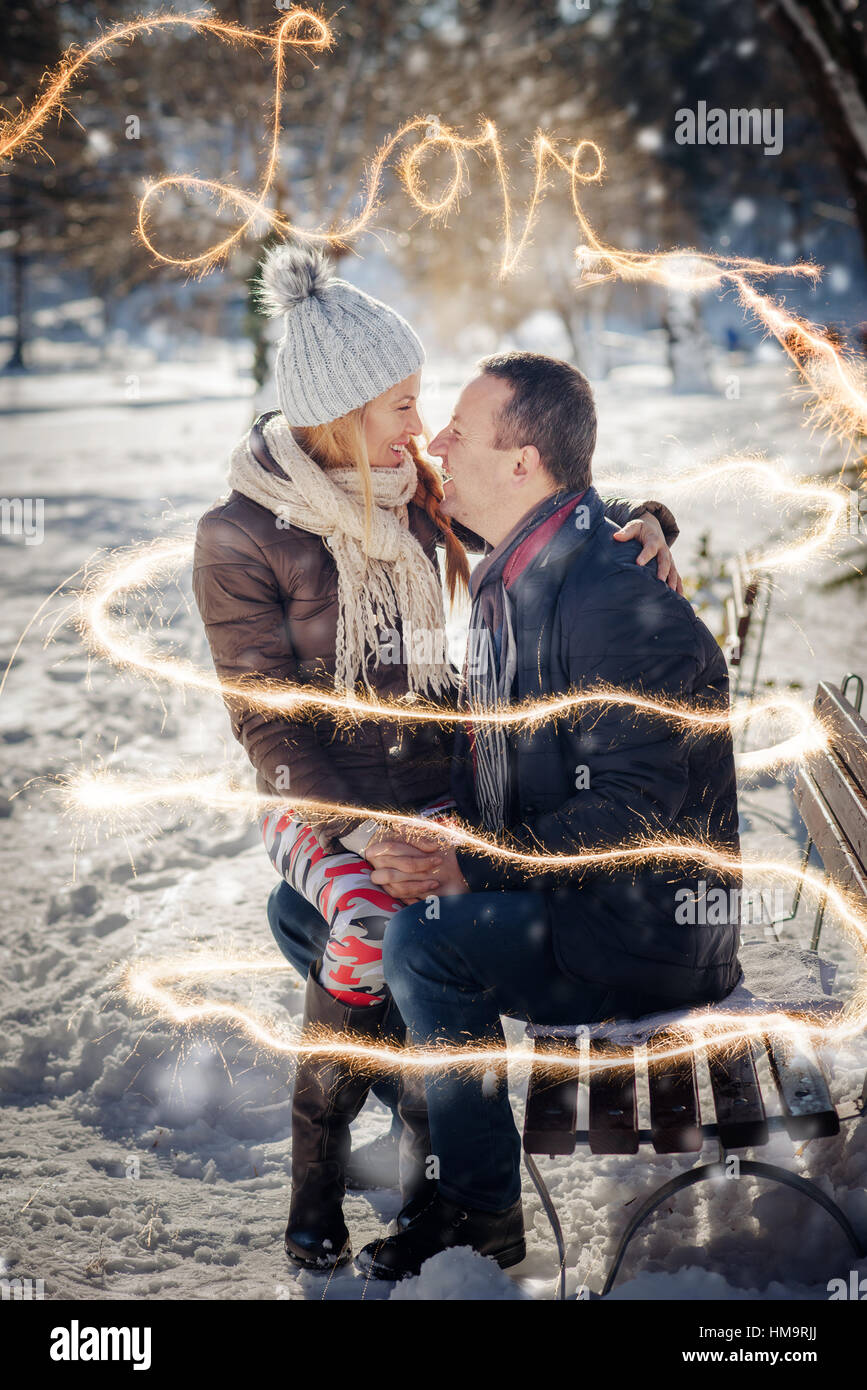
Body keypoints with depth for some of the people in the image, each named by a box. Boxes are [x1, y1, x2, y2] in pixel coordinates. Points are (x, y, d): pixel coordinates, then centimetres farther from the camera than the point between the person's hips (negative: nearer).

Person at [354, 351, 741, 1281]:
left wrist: (470, 866, -30)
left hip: (648, 934, -10)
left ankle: (484, 1212, -9)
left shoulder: (615, 600, -23)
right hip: (549, 892, 10)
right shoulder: (505, 581, 8)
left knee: (424, 940, -28)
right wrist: (433, 846, -2)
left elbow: (632, 815, -26)